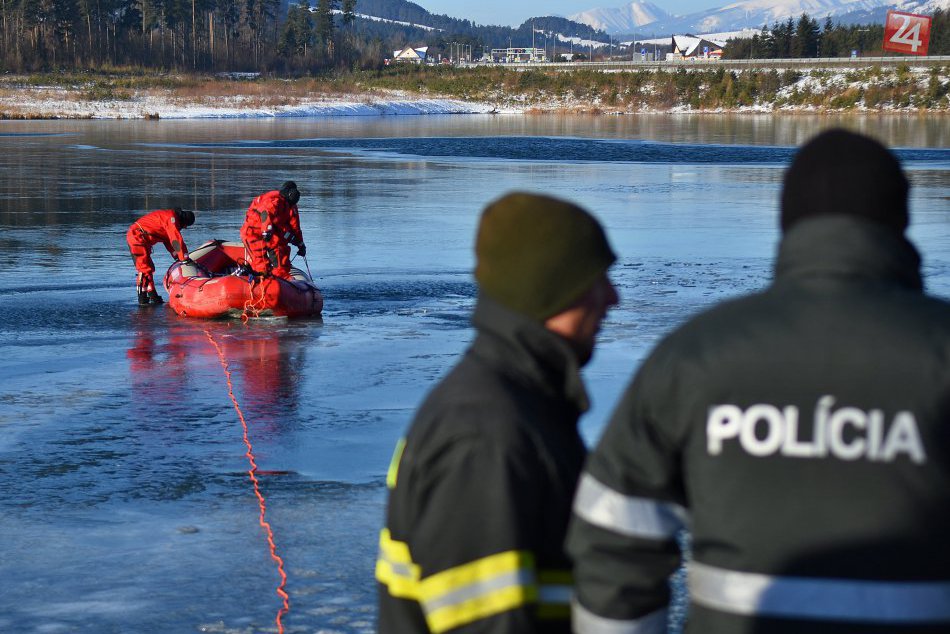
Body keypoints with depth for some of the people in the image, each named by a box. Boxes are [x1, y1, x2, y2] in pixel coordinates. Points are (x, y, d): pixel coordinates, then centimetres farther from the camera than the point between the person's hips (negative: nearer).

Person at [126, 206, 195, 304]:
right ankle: (143, 298, -9)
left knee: (148, 267, 15)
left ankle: (152, 296, 22)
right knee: (145, 268, -10)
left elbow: (168, 241, 22)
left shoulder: (171, 219, 17)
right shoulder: (171, 217, -16)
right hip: (137, 237, -11)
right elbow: (177, 240, -21)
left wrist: (177, 257, 15)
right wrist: (185, 259, -19)